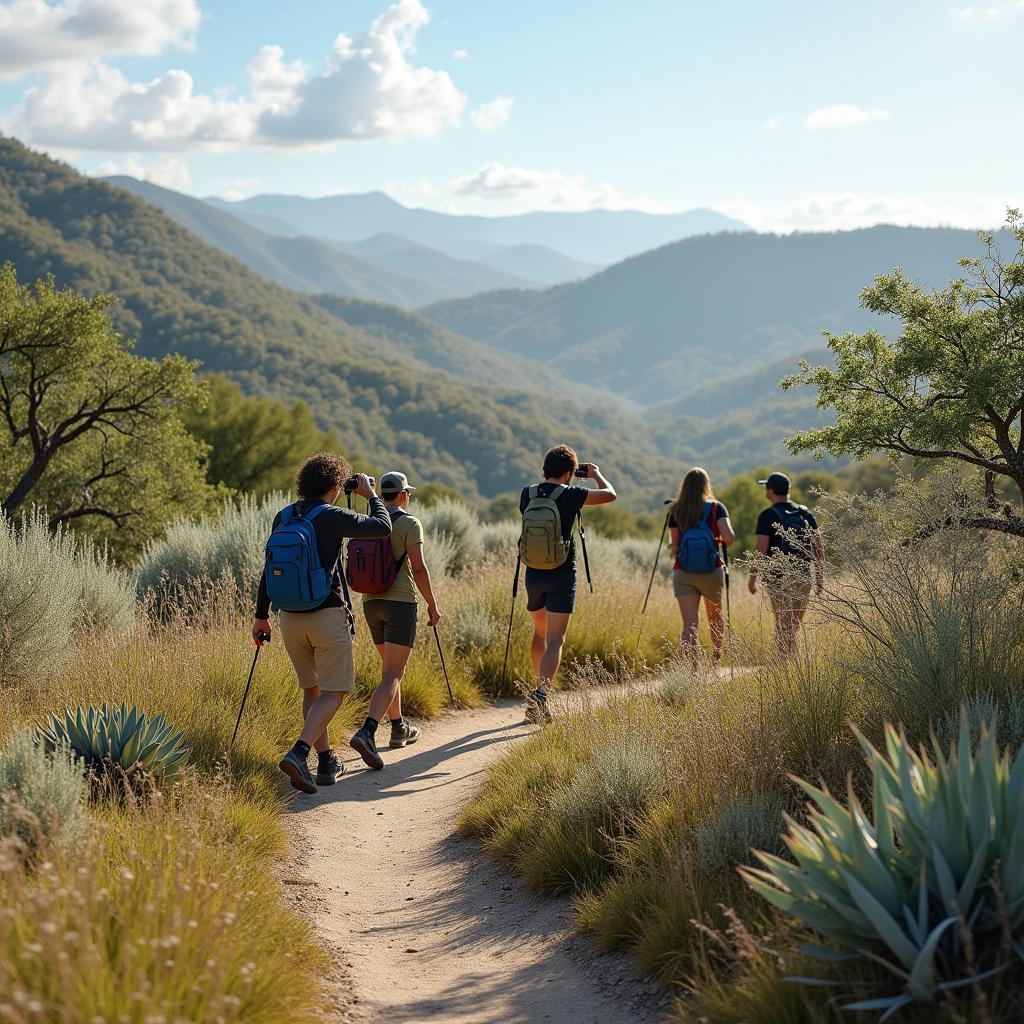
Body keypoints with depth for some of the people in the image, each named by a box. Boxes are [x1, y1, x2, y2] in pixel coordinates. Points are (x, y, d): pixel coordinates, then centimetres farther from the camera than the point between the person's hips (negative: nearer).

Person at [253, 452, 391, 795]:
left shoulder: (282, 517, 6)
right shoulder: (333, 517, -11)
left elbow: (269, 569, 9)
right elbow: (382, 527, -5)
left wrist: (261, 615, 15)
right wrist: (371, 495, 11)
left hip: (291, 617, 6)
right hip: (328, 615, -6)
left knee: (312, 689, 18)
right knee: (333, 692, -1)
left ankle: (327, 762, 20)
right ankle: (298, 754, -20)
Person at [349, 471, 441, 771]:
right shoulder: (410, 523, -8)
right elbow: (418, 568, -13)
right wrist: (432, 605, -5)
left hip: (371, 603, 6)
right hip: (401, 602, -6)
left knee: (390, 668, 24)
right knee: (392, 675, -10)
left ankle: (399, 729, 33)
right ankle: (367, 733, -28)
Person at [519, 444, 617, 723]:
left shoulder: (527, 494, 1)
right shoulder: (569, 495, -11)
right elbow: (610, 495, -1)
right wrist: (596, 474, 16)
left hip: (534, 574, 5)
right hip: (561, 576, -5)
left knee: (540, 632, 23)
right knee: (555, 640, -6)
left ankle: (538, 689, 29)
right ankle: (540, 694, -22)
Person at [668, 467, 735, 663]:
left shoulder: (676, 511, 1)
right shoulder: (716, 508, -3)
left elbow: (674, 546, 2)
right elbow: (729, 537, -16)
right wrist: (721, 542, 6)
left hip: (683, 573, 0)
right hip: (712, 571, 0)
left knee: (689, 624, -6)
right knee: (715, 617, 24)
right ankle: (716, 658, 38)